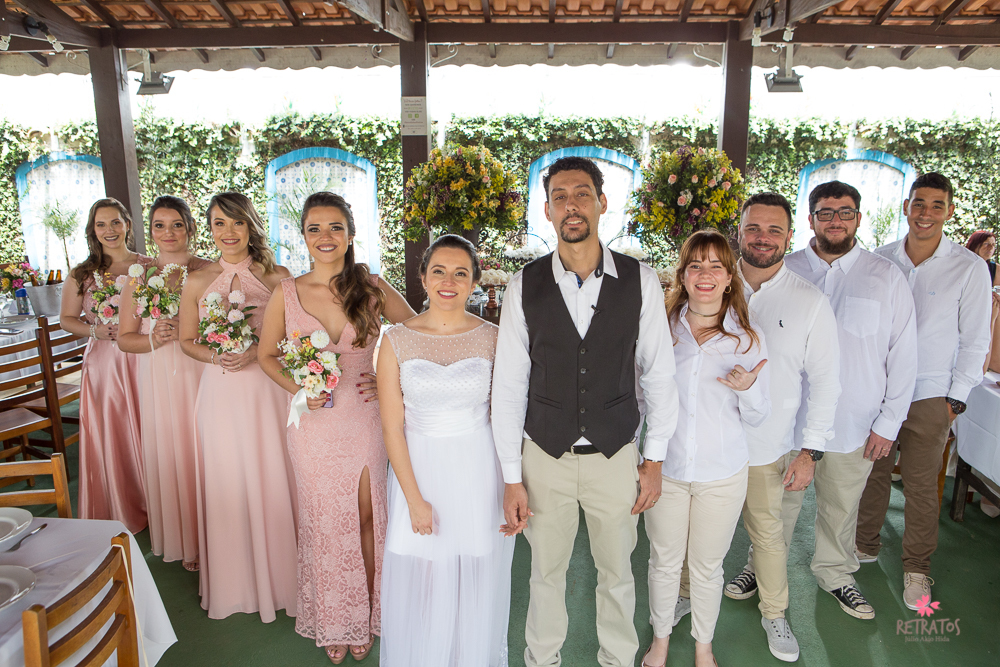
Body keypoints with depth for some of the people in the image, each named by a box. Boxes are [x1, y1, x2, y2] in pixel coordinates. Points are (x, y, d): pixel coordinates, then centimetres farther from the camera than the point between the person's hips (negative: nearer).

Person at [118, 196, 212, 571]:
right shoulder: (139, 277, 7)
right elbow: (125, 339, 8)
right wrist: (155, 338, -12)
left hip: (203, 375, -2)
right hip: (160, 381, 2)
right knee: (170, 453, 7)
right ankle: (185, 543, 24)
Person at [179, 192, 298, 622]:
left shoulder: (277, 277, -2)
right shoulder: (198, 282, 3)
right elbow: (187, 341, 10)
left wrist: (257, 351, -14)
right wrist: (215, 356, -9)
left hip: (266, 391, -1)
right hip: (220, 392, 2)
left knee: (270, 480, 4)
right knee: (225, 484, 9)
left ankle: (276, 576, 25)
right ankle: (233, 582, 28)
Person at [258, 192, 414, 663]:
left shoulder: (372, 287, -5)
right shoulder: (286, 294, -3)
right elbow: (267, 355, 8)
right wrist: (298, 388, -9)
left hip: (365, 420, 0)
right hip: (313, 425, 1)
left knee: (366, 520, 11)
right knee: (323, 522, 13)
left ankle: (365, 617, 34)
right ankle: (332, 622, 36)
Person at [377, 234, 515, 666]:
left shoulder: (492, 339, -4)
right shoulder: (397, 341, -5)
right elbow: (392, 426, -5)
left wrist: (512, 488, -5)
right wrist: (415, 498, -9)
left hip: (479, 472, 1)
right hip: (418, 470, 0)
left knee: (476, 585, 15)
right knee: (420, 585, 12)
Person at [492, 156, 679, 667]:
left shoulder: (640, 282, -8)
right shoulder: (525, 286, -8)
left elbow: (659, 374, -1)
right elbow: (508, 384, -5)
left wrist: (654, 460, 1)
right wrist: (512, 478, -4)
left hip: (616, 454, 0)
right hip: (545, 456, 0)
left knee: (617, 572, 19)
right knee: (546, 571, 18)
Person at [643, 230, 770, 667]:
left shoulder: (748, 340, -4)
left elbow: (757, 417, 0)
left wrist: (747, 388, -20)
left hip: (722, 474, 0)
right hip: (664, 468, 1)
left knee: (707, 566, 15)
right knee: (664, 561, 15)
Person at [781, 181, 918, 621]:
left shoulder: (886, 277, -1)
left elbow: (903, 354, 1)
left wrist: (889, 422, -2)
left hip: (854, 423, 0)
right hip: (787, 418, 0)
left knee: (841, 507, 16)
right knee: (778, 502, 13)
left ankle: (835, 573, 40)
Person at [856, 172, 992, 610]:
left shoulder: (970, 268, -5)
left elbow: (975, 340, -1)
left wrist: (957, 398, -4)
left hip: (930, 396, -2)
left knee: (921, 484, 6)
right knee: (872, 471, 13)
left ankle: (916, 567, 24)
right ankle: (865, 545, 32)